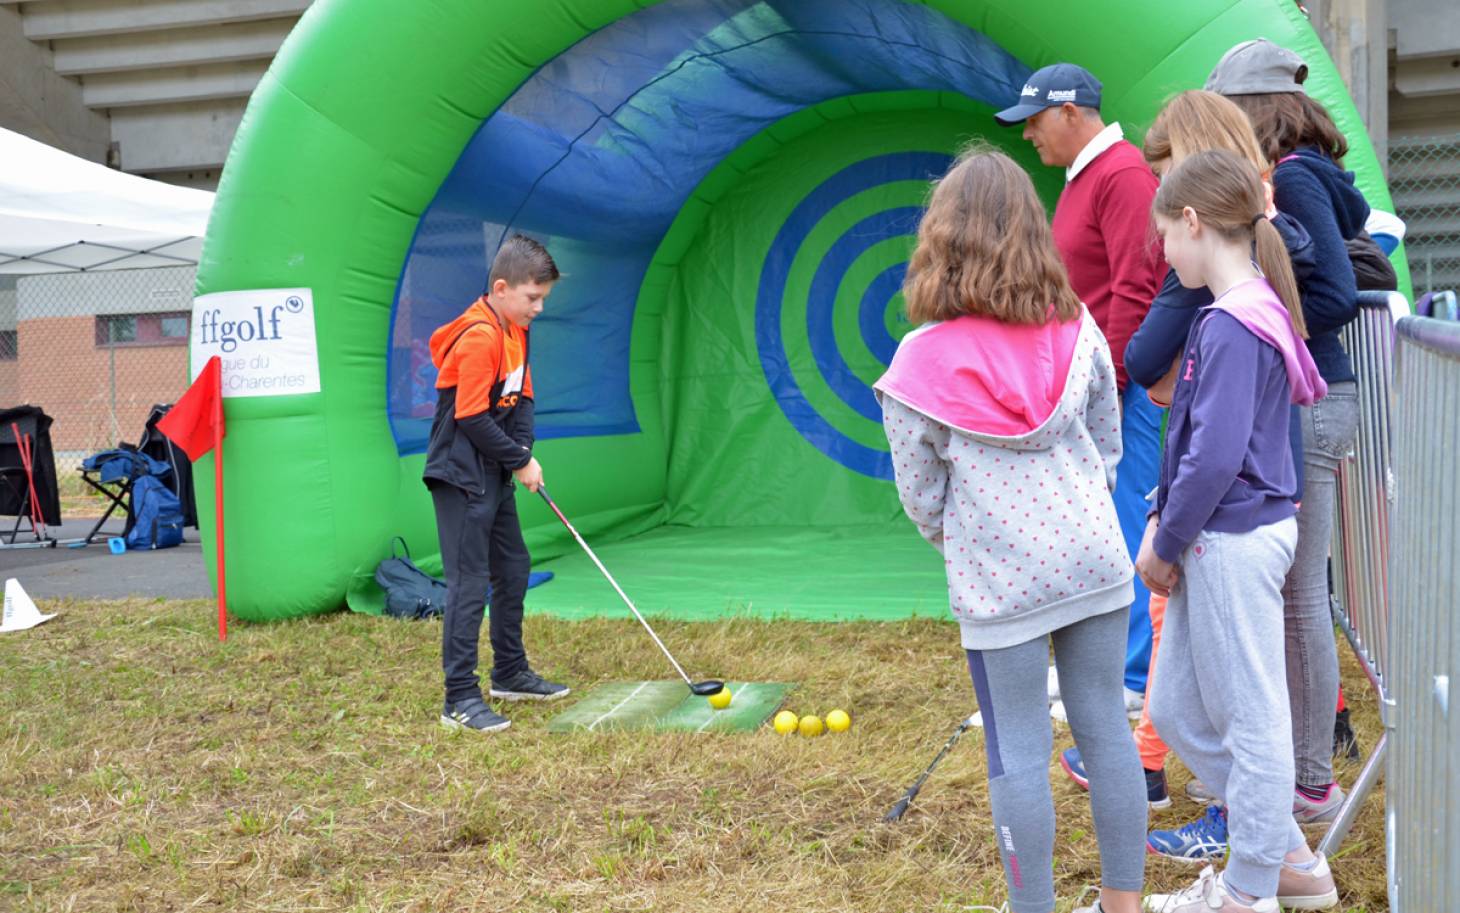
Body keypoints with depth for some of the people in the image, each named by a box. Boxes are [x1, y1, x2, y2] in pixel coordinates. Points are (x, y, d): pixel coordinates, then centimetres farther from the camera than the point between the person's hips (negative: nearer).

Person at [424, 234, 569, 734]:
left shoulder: (515, 331, 9)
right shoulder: (478, 337, -21)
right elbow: (473, 418, -22)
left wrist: (525, 451, -6)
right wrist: (520, 462, -13)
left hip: (495, 474, 10)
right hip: (462, 476, -10)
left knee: (513, 568, 18)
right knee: (470, 582, -9)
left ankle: (511, 673, 32)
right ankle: (460, 698, -4)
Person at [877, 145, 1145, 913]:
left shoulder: (923, 362, -11)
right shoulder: (1077, 332, -2)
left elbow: (922, 495, -1)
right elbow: (1109, 443, 10)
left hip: (999, 586, -4)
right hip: (1095, 561, 4)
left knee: (1018, 755, 7)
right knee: (1106, 729, 14)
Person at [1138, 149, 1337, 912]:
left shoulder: (1231, 326, -20)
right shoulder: (1257, 311, 11)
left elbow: (1216, 456, -24)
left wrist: (1165, 543, -12)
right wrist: (1161, 522, 8)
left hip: (1234, 542, -10)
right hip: (1216, 541, 10)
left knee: (1251, 717, 5)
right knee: (1175, 709, 17)